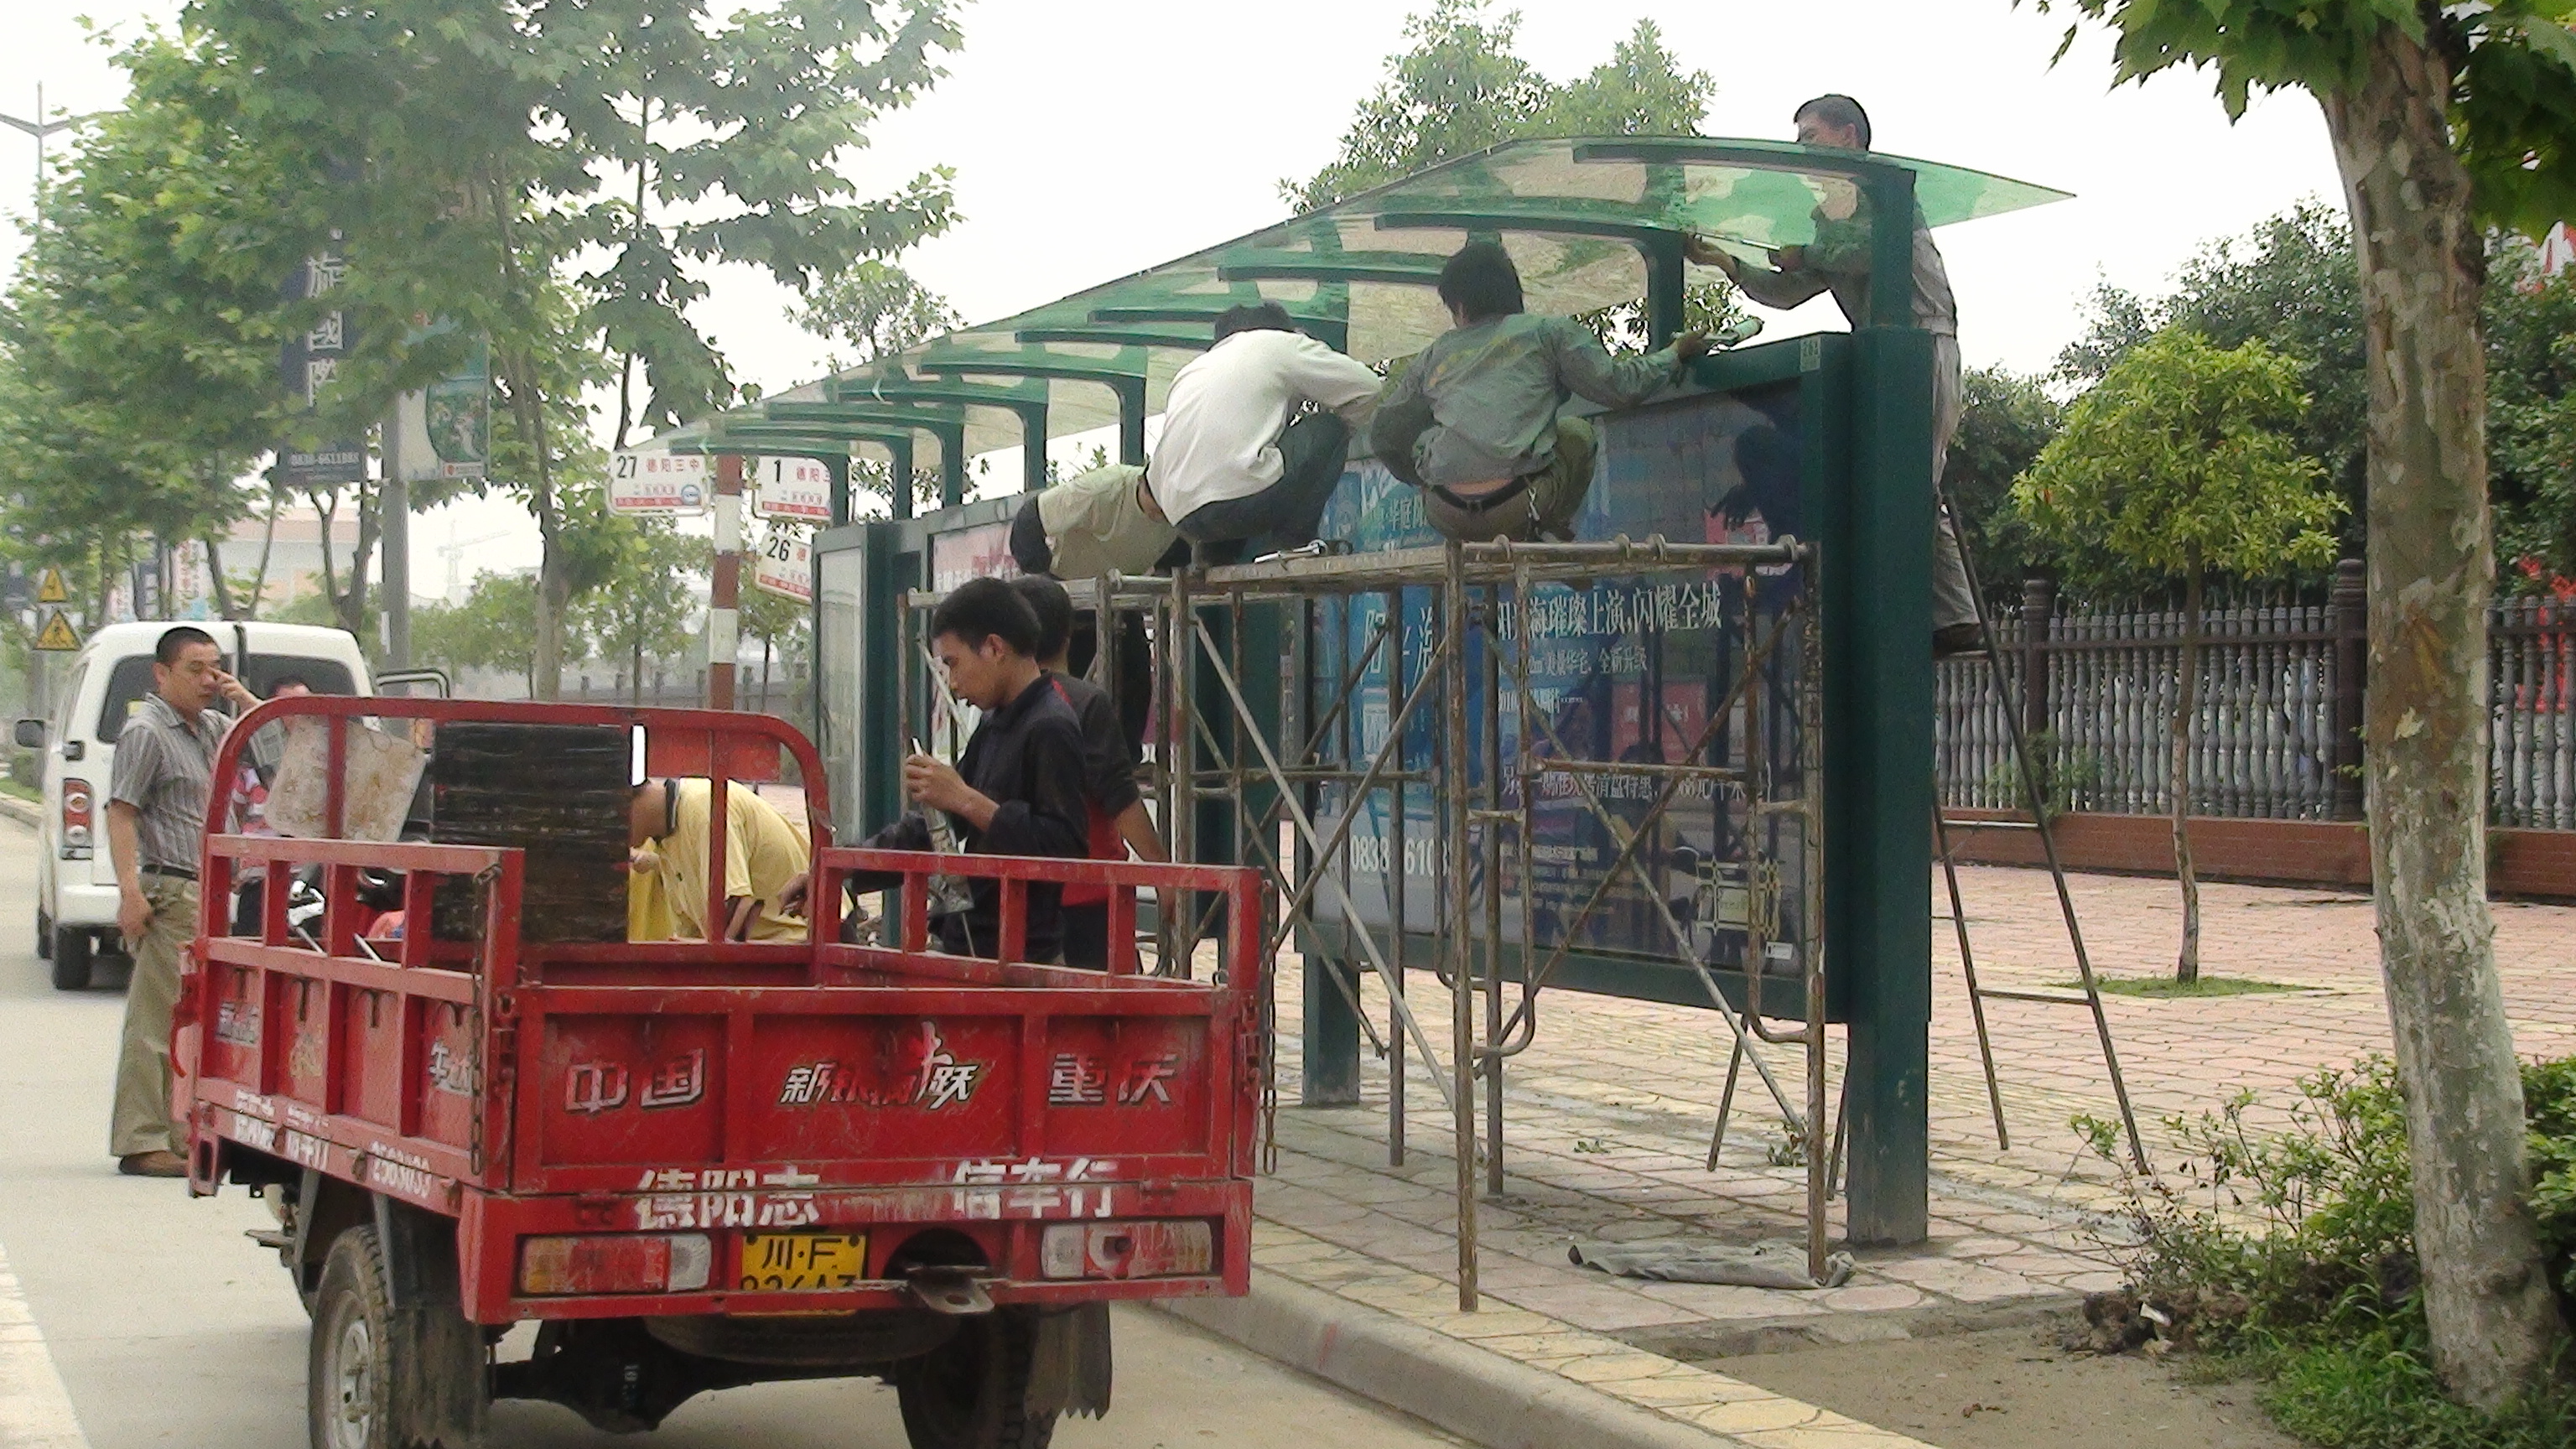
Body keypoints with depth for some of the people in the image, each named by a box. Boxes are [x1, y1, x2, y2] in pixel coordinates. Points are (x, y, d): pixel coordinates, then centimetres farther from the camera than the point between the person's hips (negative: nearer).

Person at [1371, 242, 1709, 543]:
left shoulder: (1436, 354, 20)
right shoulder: (1549, 332, 12)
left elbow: (1383, 436, 25)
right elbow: (1618, 388, 7)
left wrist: (1423, 482, 44)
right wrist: (1675, 354, 26)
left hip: (1447, 518, 1)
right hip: (1519, 506, -1)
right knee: (1577, 432, 27)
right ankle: (1547, 534, 10)